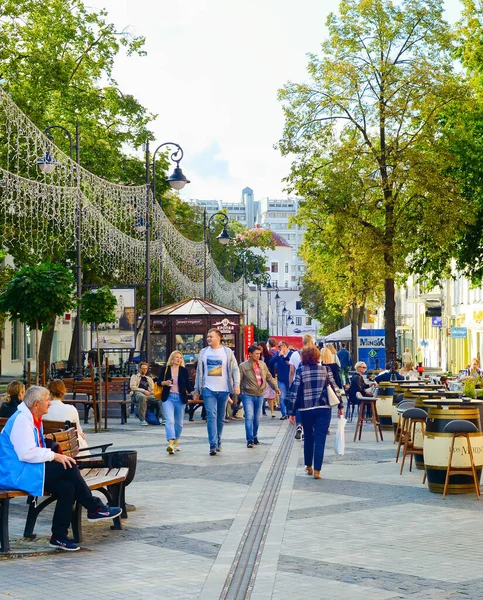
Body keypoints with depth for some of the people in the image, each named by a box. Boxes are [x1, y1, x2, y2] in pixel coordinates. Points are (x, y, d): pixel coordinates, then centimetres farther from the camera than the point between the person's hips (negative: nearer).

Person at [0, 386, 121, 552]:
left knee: (67, 487, -11)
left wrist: (57, 456, 7)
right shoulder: (21, 420, -16)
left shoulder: (34, 419, 16)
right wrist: (54, 456, -21)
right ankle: (95, 508, -6)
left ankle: (59, 537, -6)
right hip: (16, 474, -10)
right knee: (69, 468, -20)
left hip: (30, 470, 10)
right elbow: (26, 453, -26)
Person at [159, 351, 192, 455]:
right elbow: (159, 382, 9)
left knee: (178, 422, 10)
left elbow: (187, 384, 9)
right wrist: (165, 383, -10)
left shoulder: (184, 370, 5)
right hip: (168, 398, -2)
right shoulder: (165, 369, 4)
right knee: (169, 420, -17)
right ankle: (170, 443, -29)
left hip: (180, 398, 2)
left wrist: (190, 392, -4)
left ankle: (176, 442, 29)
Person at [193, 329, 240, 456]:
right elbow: (199, 372, 12)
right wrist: (196, 390, 10)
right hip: (208, 389, 0)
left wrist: (236, 384, -13)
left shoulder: (227, 352, 2)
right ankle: (213, 445, -17)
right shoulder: (203, 352, 7)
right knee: (211, 416, -11)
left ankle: (218, 442, 25)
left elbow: (235, 369, 1)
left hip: (223, 390, 0)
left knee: (220, 418, 10)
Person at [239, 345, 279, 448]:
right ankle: (250, 440, -10)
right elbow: (239, 381, -5)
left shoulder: (263, 365, 8)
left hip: (259, 395, 5)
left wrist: (275, 387, 3)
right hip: (248, 395, -5)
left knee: (257, 418, 12)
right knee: (249, 417, -12)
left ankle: (254, 436, 31)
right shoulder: (243, 366, -7)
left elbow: (269, 377, 14)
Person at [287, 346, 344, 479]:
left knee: (308, 437, 18)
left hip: (306, 410, 0)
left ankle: (309, 466, 26)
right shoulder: (325, 370, 1)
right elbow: (334, 388, 3)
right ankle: (317, 470, -6)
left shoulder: (300, 371, -2)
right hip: (324, 409, 0)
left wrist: (292, 412, 1)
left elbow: (295, 392, -4)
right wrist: (340, 406, 13)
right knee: (320, 439, 0)